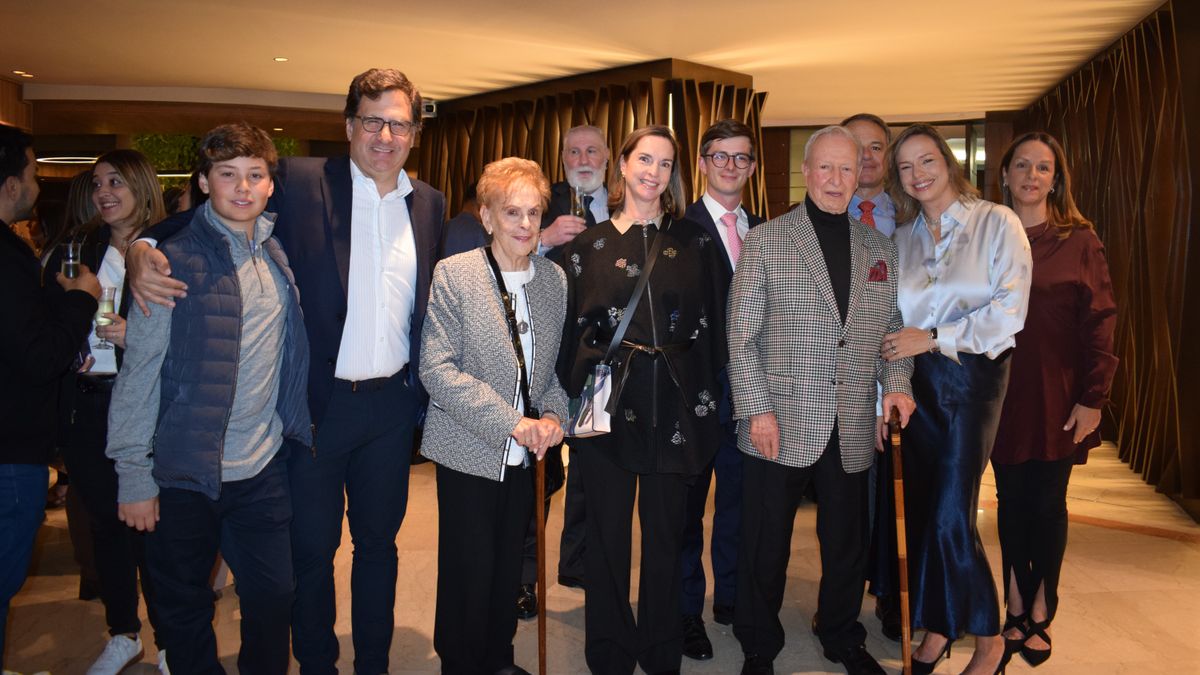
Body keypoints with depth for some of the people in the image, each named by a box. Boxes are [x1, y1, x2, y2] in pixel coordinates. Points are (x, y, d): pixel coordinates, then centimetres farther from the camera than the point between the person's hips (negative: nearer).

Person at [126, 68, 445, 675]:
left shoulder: (429, 203, 5)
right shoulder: (300, 181, -7)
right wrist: (144, 249, -22)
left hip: (392, 403, 3)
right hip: (318, 399, -3)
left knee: (379, 542, 18)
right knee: (311, 545, 12)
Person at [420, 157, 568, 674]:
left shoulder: (555, 278, 5)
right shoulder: (453, 274, -10)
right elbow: (437, 370, -15)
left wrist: (552, 416, -5)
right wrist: (511, 423, -19)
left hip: (526, 455, 4)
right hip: (470, 453, -4)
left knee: (508, 573, 15)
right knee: (469, 576, 5)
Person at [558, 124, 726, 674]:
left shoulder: (694, 241, 7)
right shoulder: (588, 244, 5)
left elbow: (711, 325, 6)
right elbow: (571, 330, 4)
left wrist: (708, 398, -1)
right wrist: (575, 399, -3)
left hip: (675, 406, 1)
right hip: (608, 403, 0)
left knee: (666, 535, 11)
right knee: (607, 535, 7)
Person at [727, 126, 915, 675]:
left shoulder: (880, 249, 11)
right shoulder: (764, 241, -2)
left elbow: (891, 328, 16)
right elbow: (741, 336, -5)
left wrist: (896, 382, -2)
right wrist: (757, 408, -11)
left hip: (852, 428, 4)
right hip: (780, 423, -3)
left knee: (848, 542, 16)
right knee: (766, 545, 8)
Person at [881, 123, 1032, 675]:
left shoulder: (996, 223, -3)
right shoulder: (902, 236, 11)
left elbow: (1009, 312, -12)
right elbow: (896, 319, 11)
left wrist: (932, 337, -14)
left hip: (973, 377, -5)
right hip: (918, 381, 5)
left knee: (951, 517, -8)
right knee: (921, 511, 8)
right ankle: (936, 630, 24)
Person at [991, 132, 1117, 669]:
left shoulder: (1079, 240, -1)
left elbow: (1100, 322, -4)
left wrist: (1093, 398, -10)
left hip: (1057, 397, -2)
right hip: (1002, 395, 2)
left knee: (1047, 503, 5)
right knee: (1011, 499, 9)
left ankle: (1040, 613, 21)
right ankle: (1016, 608, 23)